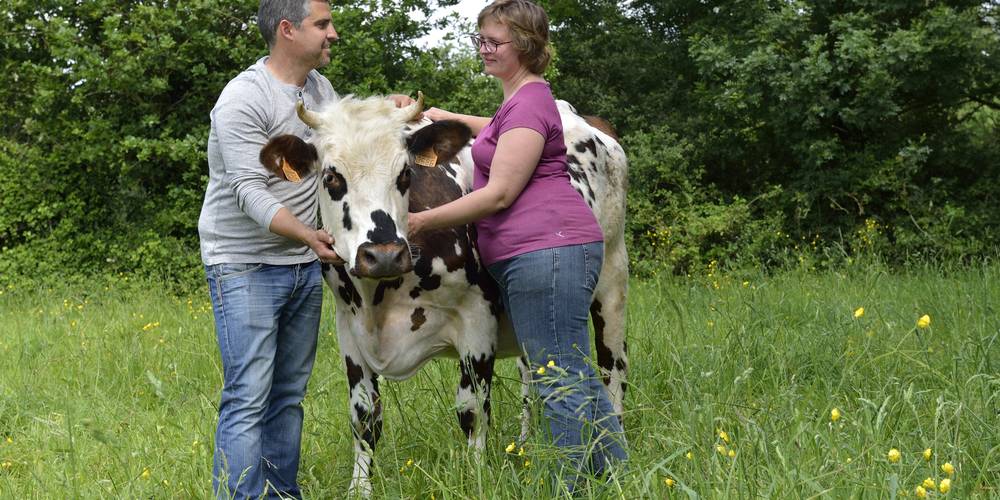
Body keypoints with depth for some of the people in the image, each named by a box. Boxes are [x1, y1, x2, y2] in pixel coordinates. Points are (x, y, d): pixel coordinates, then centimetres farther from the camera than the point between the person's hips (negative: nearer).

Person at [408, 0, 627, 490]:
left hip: (548, 252, -11)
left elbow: (500, 192, -15)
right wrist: (449, 117, 45)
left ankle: (573, 487, -2)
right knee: (575, 376, 14)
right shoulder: (521, 99, 23)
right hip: (531, 259, 11)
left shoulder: (529, 101, -9)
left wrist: (424, 221, -11)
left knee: (561, 383, -7)